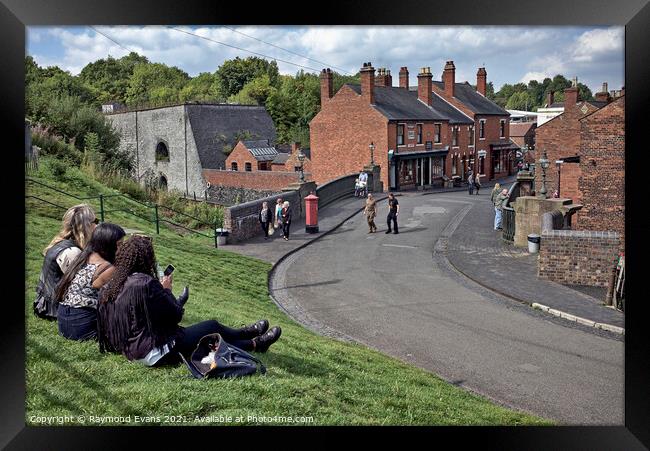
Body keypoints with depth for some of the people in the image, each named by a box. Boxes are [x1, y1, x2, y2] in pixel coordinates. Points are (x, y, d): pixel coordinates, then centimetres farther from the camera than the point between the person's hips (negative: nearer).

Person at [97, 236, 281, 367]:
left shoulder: (110, 286, 2)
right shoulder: (146, 283, -24)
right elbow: (176, 315, -16)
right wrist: (166, 290, 1)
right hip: (155, 353, -9)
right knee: (213, 327, 10)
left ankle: (253, 343, 40)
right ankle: (256, 343, 32)